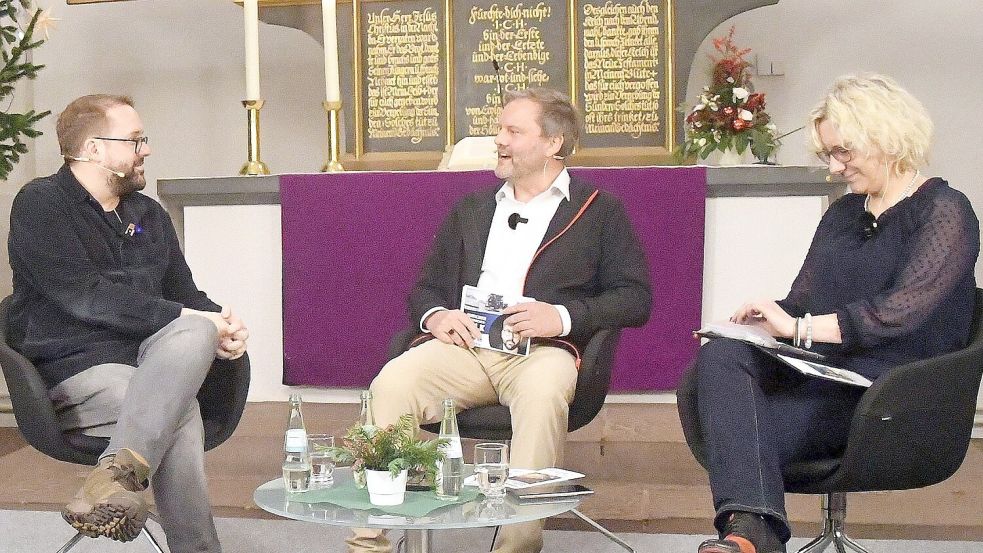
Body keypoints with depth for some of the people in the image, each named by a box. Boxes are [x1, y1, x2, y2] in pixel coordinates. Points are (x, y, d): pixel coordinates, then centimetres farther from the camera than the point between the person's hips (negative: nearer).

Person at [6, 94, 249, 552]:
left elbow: (184, 293, 22)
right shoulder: (40, 204, -1)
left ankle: (119, 471, -41)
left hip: (149, 361, 5)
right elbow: (85, 298, -14)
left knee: (196, 333, -30)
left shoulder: (148, 214, 20)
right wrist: (183, 317, -18)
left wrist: (218, 322, -2)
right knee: (181, 412, -31)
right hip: (74, 372, -5)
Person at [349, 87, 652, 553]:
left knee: (541, 397, -39)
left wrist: (563, 317, -12)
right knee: (390, 384, -27)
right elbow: (425, 286, 25)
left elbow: (635, 299, 4)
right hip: (464, 344, 3)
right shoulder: (471, 209, 28)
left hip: (542, 350, -3)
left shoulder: (600, 211, 15)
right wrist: (434, 316, 0)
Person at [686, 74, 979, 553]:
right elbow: (800, 301, 19)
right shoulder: (843, 213, 23)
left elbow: (901, 311, -16)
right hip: (817, 376, 6)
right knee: (720, 357, -27)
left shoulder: (944, 212, -1)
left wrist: (799, 328, -18)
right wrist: (761, 323, -3)